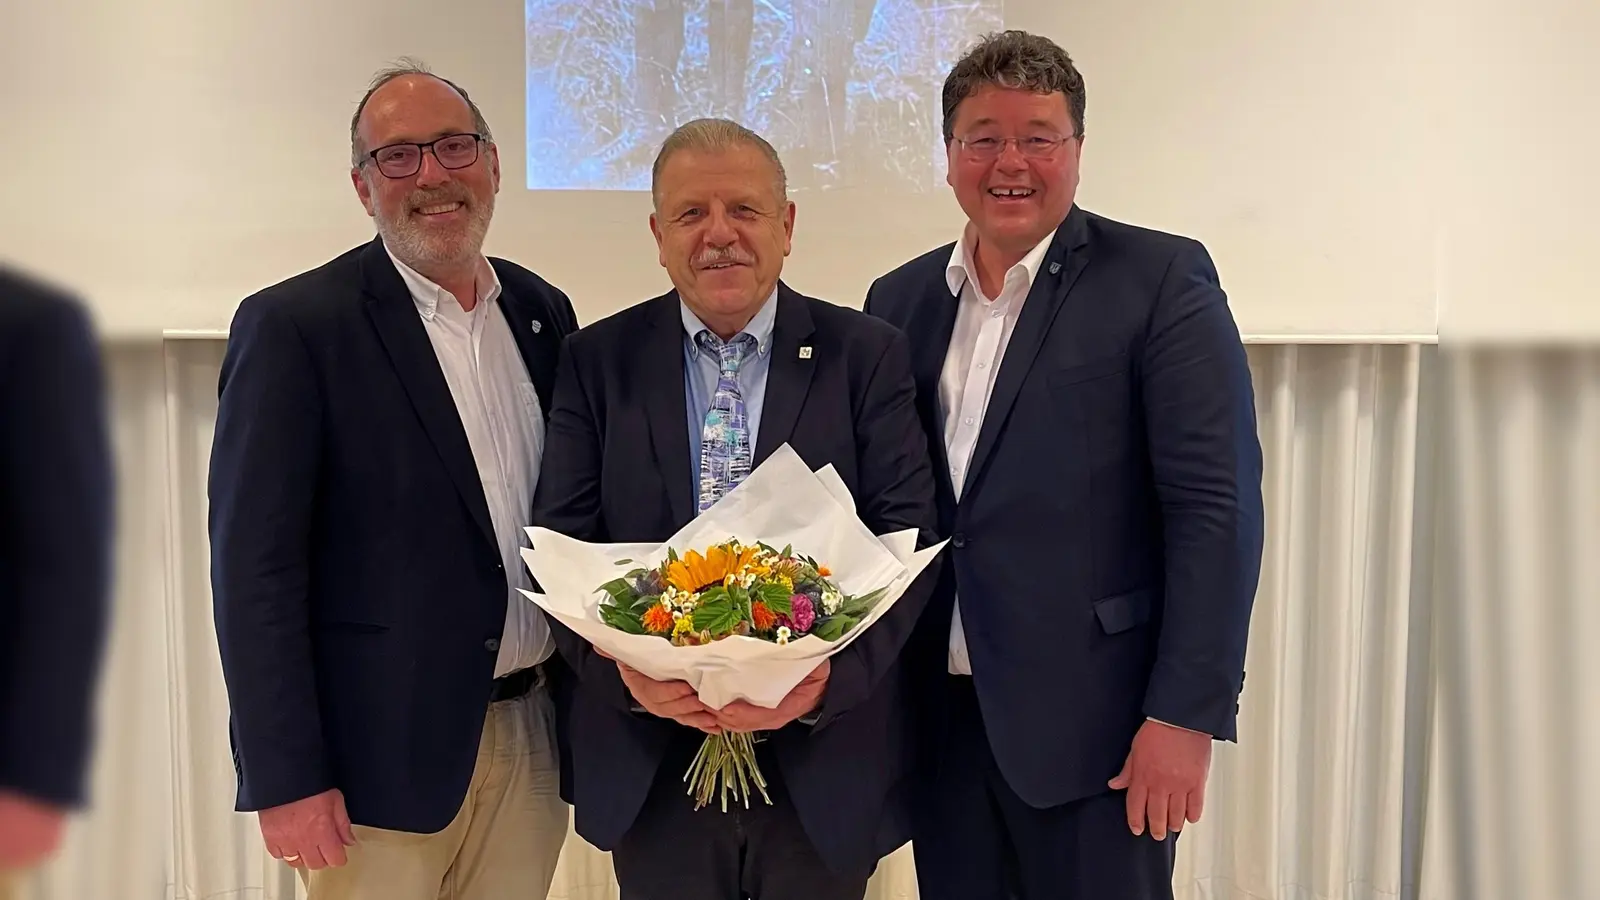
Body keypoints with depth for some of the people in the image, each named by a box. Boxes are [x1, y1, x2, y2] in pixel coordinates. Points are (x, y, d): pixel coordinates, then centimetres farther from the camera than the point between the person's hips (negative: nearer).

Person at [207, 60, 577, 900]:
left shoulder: (543, 311, 6)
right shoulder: (293, 326, -10)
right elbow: (255, 568, -12)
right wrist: (286, 777, -13)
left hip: (534, 732, 5)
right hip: (383, 753, -4)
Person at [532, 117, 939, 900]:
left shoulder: (869, 355, -2)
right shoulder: (596, 361, 1)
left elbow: (907, 537, -7)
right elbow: (563, 544, -2)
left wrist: (832, 675, -22)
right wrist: (623, 666, -20)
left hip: (826, 767, 0)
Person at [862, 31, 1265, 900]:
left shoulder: (1162, 279, -5)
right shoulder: (899, 299, 8)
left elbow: (1215, 506, -10)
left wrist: (1186, 715, -14)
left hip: (1093, 718, -4)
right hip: (938, 720, 4)